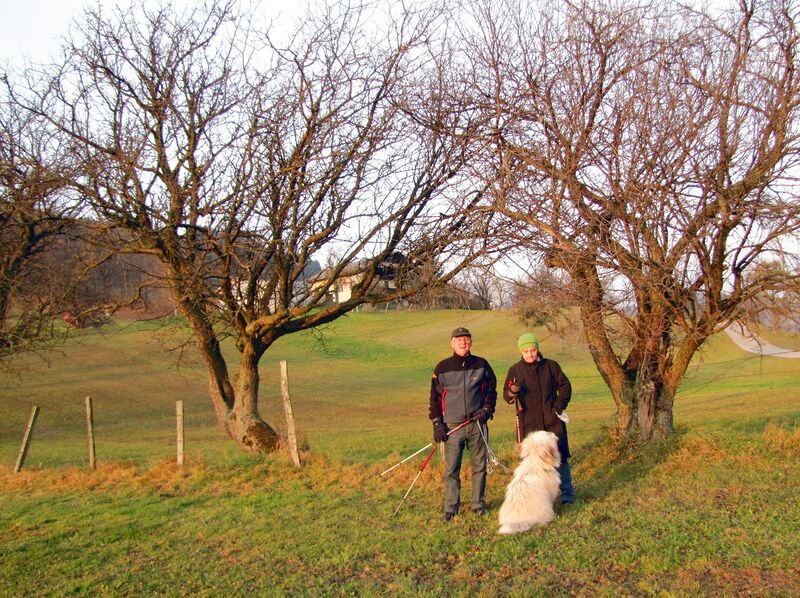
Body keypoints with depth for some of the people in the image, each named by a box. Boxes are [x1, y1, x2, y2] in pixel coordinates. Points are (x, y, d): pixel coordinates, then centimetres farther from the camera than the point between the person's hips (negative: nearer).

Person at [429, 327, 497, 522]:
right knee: (451, 470, -1)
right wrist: (437, 423, -1)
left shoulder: (481, 364, 4)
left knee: (479, 466, 9)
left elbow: (491, 390, 13)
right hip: (452, 426, -1)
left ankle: (478, 504, 22)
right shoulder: (442, 367, 1)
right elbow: (435, 396, 5)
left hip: (477, 424, 2)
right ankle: (450, 508, 9)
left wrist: (486, 410, -1)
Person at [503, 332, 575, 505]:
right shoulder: (515, 370, 3)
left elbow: (565, 386, 12)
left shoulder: (551, 366, 4)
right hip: (528, 423, 0)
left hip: (552, 421, 0)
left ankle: (567, 493, 18)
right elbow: (506, 395, 3)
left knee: (560, 458, 5)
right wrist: (512, 392, -20)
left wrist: (560, 405, -1)